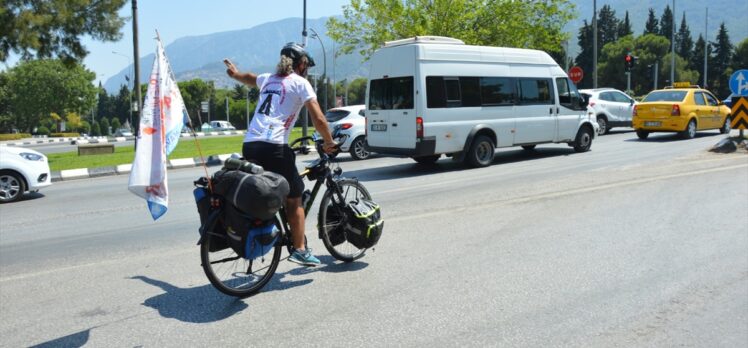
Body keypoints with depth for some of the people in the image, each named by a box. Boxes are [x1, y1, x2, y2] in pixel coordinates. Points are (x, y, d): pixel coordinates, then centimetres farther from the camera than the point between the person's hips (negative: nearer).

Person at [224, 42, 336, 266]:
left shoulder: (268, 79, 23)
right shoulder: (300, 83, 3)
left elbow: (249, 78, 47)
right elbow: (318, 118, -6)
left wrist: (234, 73, 70)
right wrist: (329, 142, 8)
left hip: (249, 145, 6)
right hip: (273, 147, -6)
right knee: (294, 199, 5)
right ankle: (300, 250, 5)